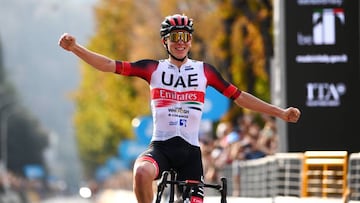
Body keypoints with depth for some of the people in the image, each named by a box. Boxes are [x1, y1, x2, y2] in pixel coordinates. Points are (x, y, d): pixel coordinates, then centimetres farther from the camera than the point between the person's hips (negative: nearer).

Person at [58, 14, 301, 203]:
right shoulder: (153, 69, 7)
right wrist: (75, 48, -11)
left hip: (190, 150, 2)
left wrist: (280, 112, 10)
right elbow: (110, 65, 0)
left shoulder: (204, 70, 10)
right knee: (142, 172, -34)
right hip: (160, 146, -2)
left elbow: (239, 96, 13)